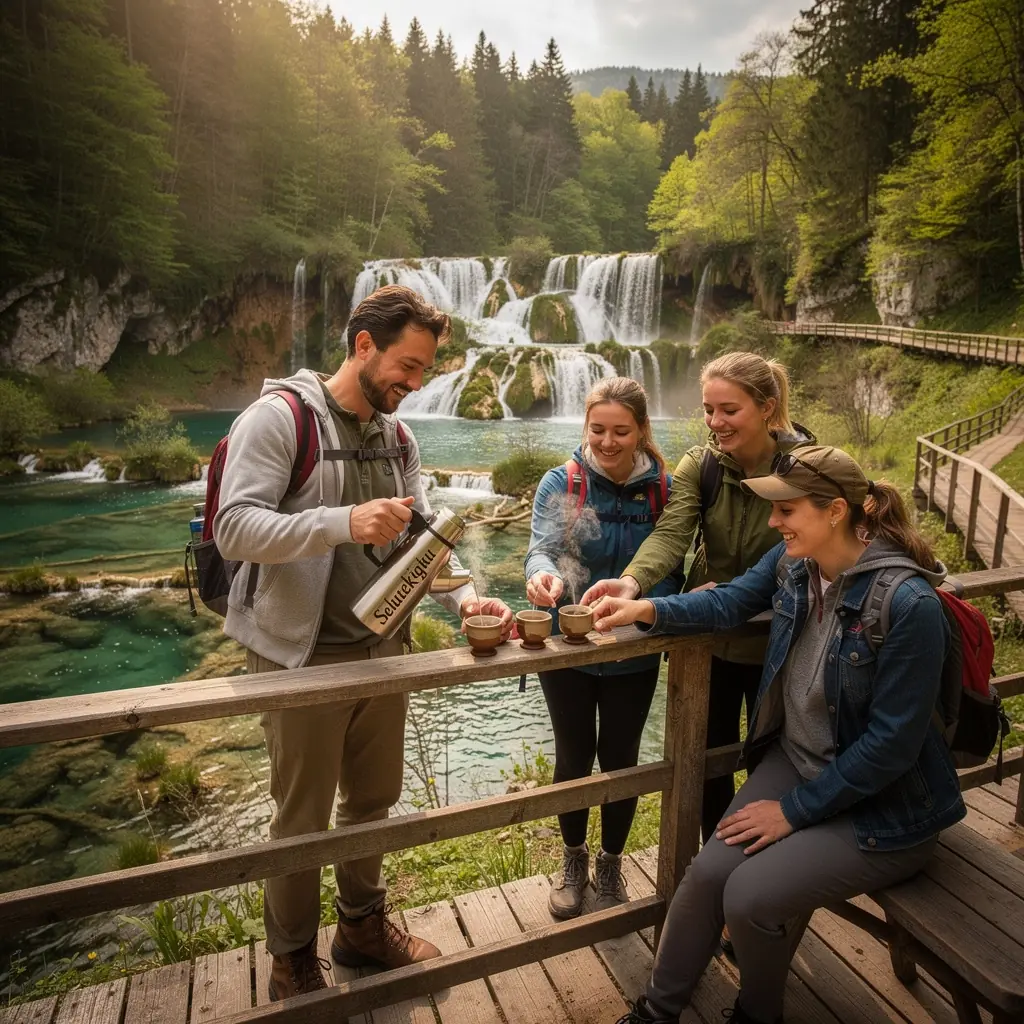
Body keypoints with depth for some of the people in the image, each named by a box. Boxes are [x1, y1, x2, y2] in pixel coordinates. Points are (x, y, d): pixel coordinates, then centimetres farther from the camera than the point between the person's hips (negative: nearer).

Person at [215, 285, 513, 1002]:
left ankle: (363, 926, 44)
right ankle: (294, 960, 35)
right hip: (302, 655, -6)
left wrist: (463, 598, -13)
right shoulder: (280, 415, -13)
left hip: (381, 647, 6)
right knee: (303, 818, 11)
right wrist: (344, 522, -36)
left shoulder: (397, 436, 8)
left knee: (374, 798, 20)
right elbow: (235, 529, -22)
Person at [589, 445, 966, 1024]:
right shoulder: (794, 561, -8)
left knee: (752, 896, -16)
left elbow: (890, 744, -23)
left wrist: (795, 810, -17)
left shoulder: (910, 606, -27)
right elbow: (731, 602, 7)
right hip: (795, 760, 6)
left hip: (882, 806, -5)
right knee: (708, 873, -9)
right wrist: (646, 609, -9)